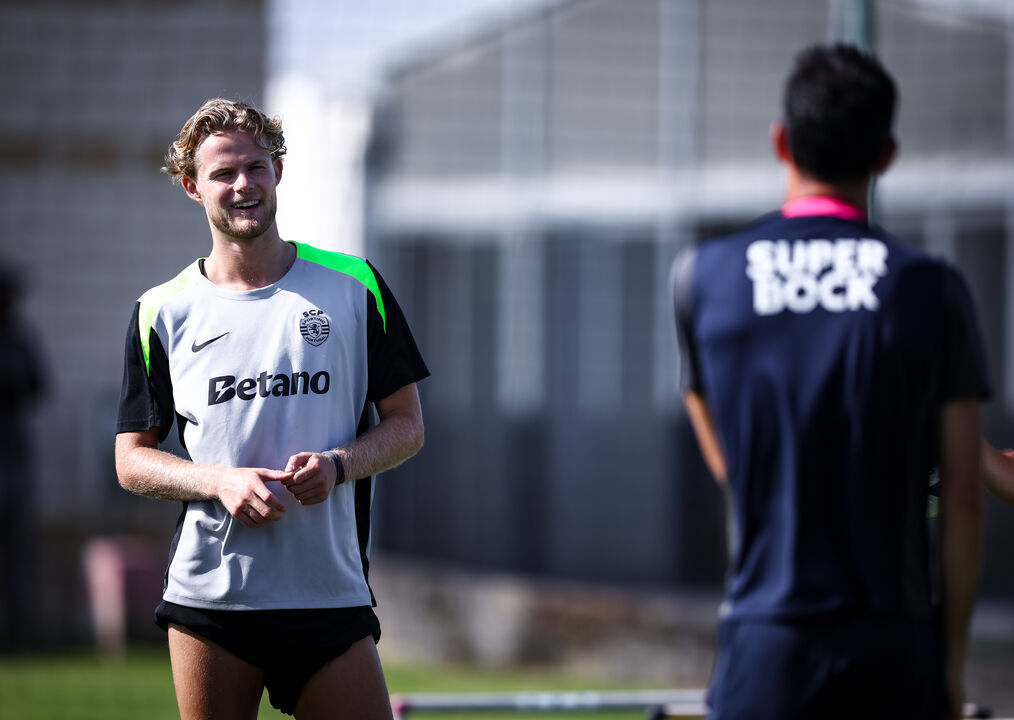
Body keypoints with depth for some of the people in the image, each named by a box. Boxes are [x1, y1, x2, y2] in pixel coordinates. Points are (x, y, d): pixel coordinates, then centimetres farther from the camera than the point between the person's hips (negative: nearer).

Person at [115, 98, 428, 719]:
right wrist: (220, 481, -12)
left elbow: (407, 424, 8)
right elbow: (133, 459, 7)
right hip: (208, 594, 0)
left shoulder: (354, 285, 5)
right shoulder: (163, 312, 5)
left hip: (333, 592, 0)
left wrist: (337, 464, -11)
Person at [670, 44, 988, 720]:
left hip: (767, 643, 0)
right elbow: (963, 499, 0)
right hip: (896, 640, 0)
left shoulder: (701, 277, 2)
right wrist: (952, 662, 7)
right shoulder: (930, 288, -1)